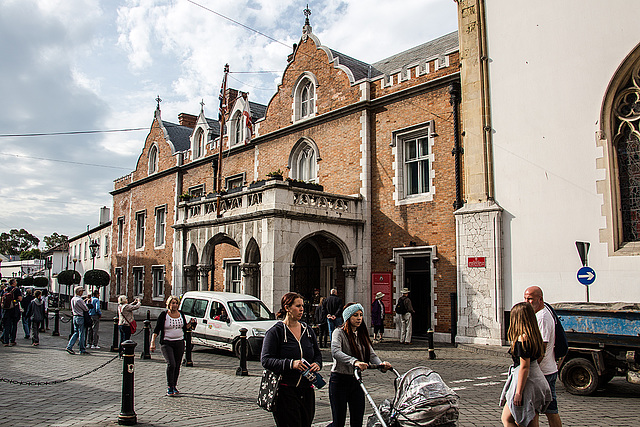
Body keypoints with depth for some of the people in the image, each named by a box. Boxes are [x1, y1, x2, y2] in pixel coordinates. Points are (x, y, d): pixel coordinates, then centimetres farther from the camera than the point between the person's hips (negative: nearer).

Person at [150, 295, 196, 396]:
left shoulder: (181, 315, 8)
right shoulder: (164, 315, -4)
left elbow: (185, 328, 15)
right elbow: (156, 330, -5)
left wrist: (190, 324, -3)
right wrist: (153, 342, -14)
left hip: (179, 343, 4)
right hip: (166, 343, -4)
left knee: (177, 365, 7)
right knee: (171, 364, -17)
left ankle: (174, 386, 23)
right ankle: (169, 387, -6)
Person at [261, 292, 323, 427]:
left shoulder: (307, 330, 13)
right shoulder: (275, 332, -6)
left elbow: (318, 353, 21)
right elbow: (266, 360, -13)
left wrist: (317, 364, -2)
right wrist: (290, 364, -24)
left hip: (307, 389, 6)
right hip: (285, 390, -5)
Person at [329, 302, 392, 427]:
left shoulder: (362, 335, 12)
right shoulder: (339, 333, -9)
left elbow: (371, 354, 2)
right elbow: (335, 352, -28)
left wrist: (381, 364, -20)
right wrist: (354, 361, -43)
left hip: (356, 381, 6)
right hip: (340, 380, -6)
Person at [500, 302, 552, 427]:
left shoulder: (522, 339, -20)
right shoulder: (533, 335, 8)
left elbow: (524, 367, -21)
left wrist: (518, 393, -18)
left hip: (527, 382, -9)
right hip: (537, 379, 9)